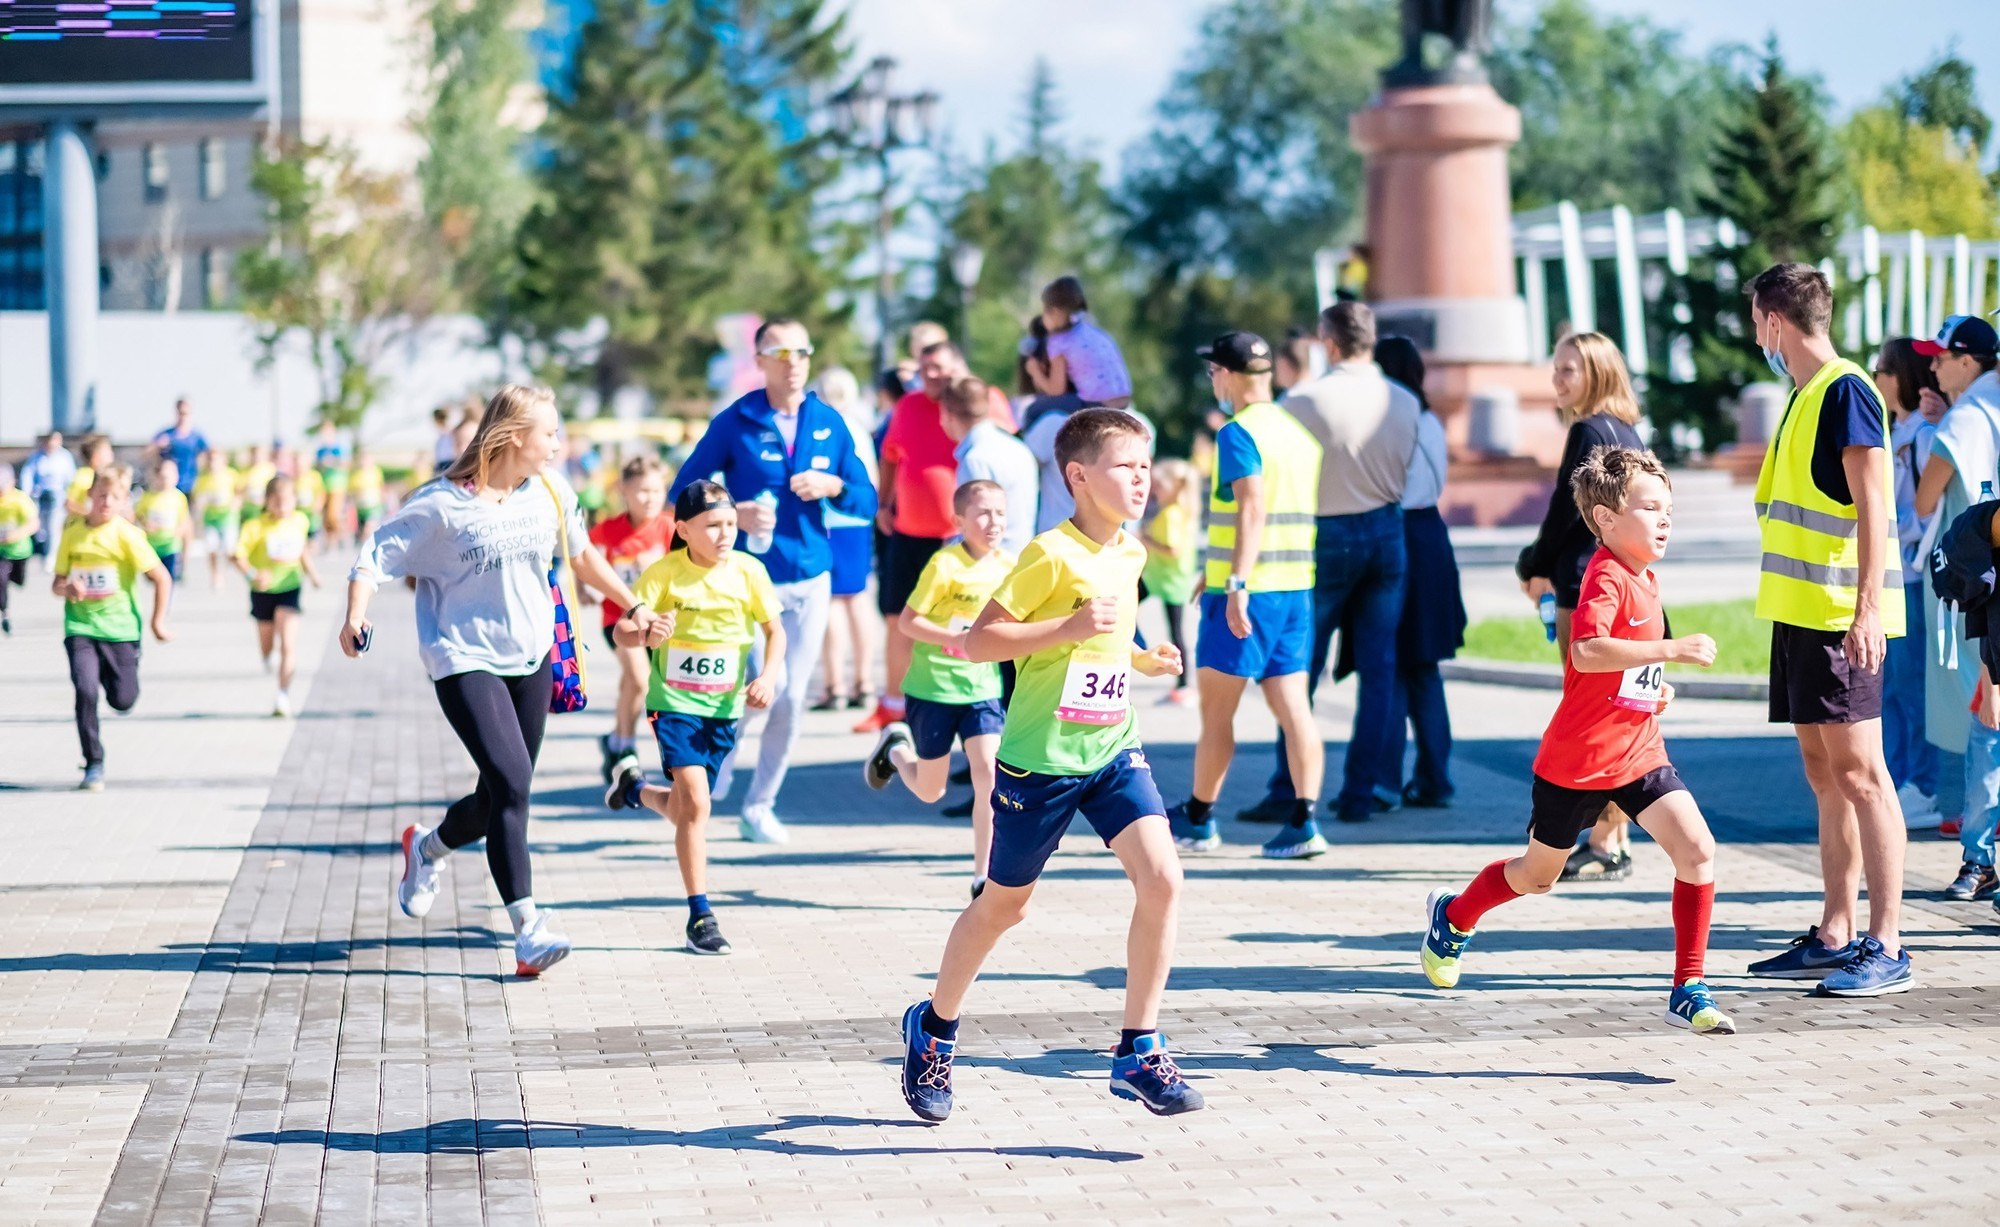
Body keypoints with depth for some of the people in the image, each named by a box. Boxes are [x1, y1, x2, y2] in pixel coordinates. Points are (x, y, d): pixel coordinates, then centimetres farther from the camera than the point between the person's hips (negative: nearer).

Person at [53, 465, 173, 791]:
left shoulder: (127, 535, -9)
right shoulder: (72, 532, 1)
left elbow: (162, 579, -3)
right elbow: (57, 583, 9)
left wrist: (157, 623, -1)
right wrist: (67, 588, -14)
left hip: (120, 627, -1)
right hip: (80, 627, 1)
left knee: (122, 700, 0)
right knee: (85, 690, -18)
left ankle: (108, 674, 38)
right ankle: (93, 765, -5)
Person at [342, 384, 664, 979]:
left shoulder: (550, 492, 2)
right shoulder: (442, 505, -14)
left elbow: (582, 556, 18)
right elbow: (375, 556, -10)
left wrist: (634, 606, 21)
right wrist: (355, 616, -26)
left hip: (531, 661, 6)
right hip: (465, 662, -6)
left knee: (502, 798, 11)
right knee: (512, 782, -20)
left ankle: (428, 847, 44)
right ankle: (528, 930, -18)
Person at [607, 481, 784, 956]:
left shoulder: (748, 571, -7)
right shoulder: (665, 573, -13)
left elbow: (774, 629, 4)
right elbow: (621, 631, -16)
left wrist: (769, 675, -13)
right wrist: (645, 636, -38)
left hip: (724, 705, 4)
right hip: (675, 702, -4)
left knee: (687, 807, 12)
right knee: (696, 800, -16)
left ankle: (635, 789, 48)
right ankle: (700, 914, -7)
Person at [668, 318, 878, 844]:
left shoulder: (829, 424, 6)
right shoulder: (735, 423, -5)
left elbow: (867, 501, 8)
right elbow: (682, 493, -4)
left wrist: (833, 486, -13)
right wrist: (735, 514, -20)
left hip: (810, 582, 4)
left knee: (790, 700, 4)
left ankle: (760, 806, 19)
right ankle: (717, 771, 16)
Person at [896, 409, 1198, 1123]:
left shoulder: (1131, 556, 7)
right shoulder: (1051, 555, -16)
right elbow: (977, 641, -20)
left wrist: (1141, 659, 10)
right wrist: (1070, 627, -27)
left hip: (1112, 750, 6)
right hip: (1039, 760, -6)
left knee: (1161, 878, -14)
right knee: (1004, 904, 10)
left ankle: (1138, 1054, -5)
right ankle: (932, 1029, 34)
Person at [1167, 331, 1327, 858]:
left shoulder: (1239, 433, -11)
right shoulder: (1298, 431, 14)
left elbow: (1252, 511, -21)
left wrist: (1237, 585, -25)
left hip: (1247, 590, -7)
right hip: (1297, 585, 7)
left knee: (1215, 709, 5)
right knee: (1292, 704, 2)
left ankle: (1198, 819, 15)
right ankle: (1303, 822, -6)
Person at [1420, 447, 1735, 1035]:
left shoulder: (1642, 578, 9)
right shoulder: (1606, 577, -20)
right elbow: (1587, 652, -39)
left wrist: (1655, 687, 10)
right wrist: (1671, 650, -41)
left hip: (1640, 752, 7)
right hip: (1577, 760, -7)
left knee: (1698, 851, -12)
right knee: (1537, 875, 13)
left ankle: (1688, 990, -5)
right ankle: (1454, 916, 43)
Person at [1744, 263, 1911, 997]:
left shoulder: (1846, 392, -12)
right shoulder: (1805, 396, 16)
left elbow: (1873, 508, -17)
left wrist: (1866, 609, -23)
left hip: (1841, 615, -10)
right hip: (1800, 609, 10)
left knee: (1858, 772, -9)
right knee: (1824, 772, 12)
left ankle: (1887, 949, -9)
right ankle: (1835, 937, 17)